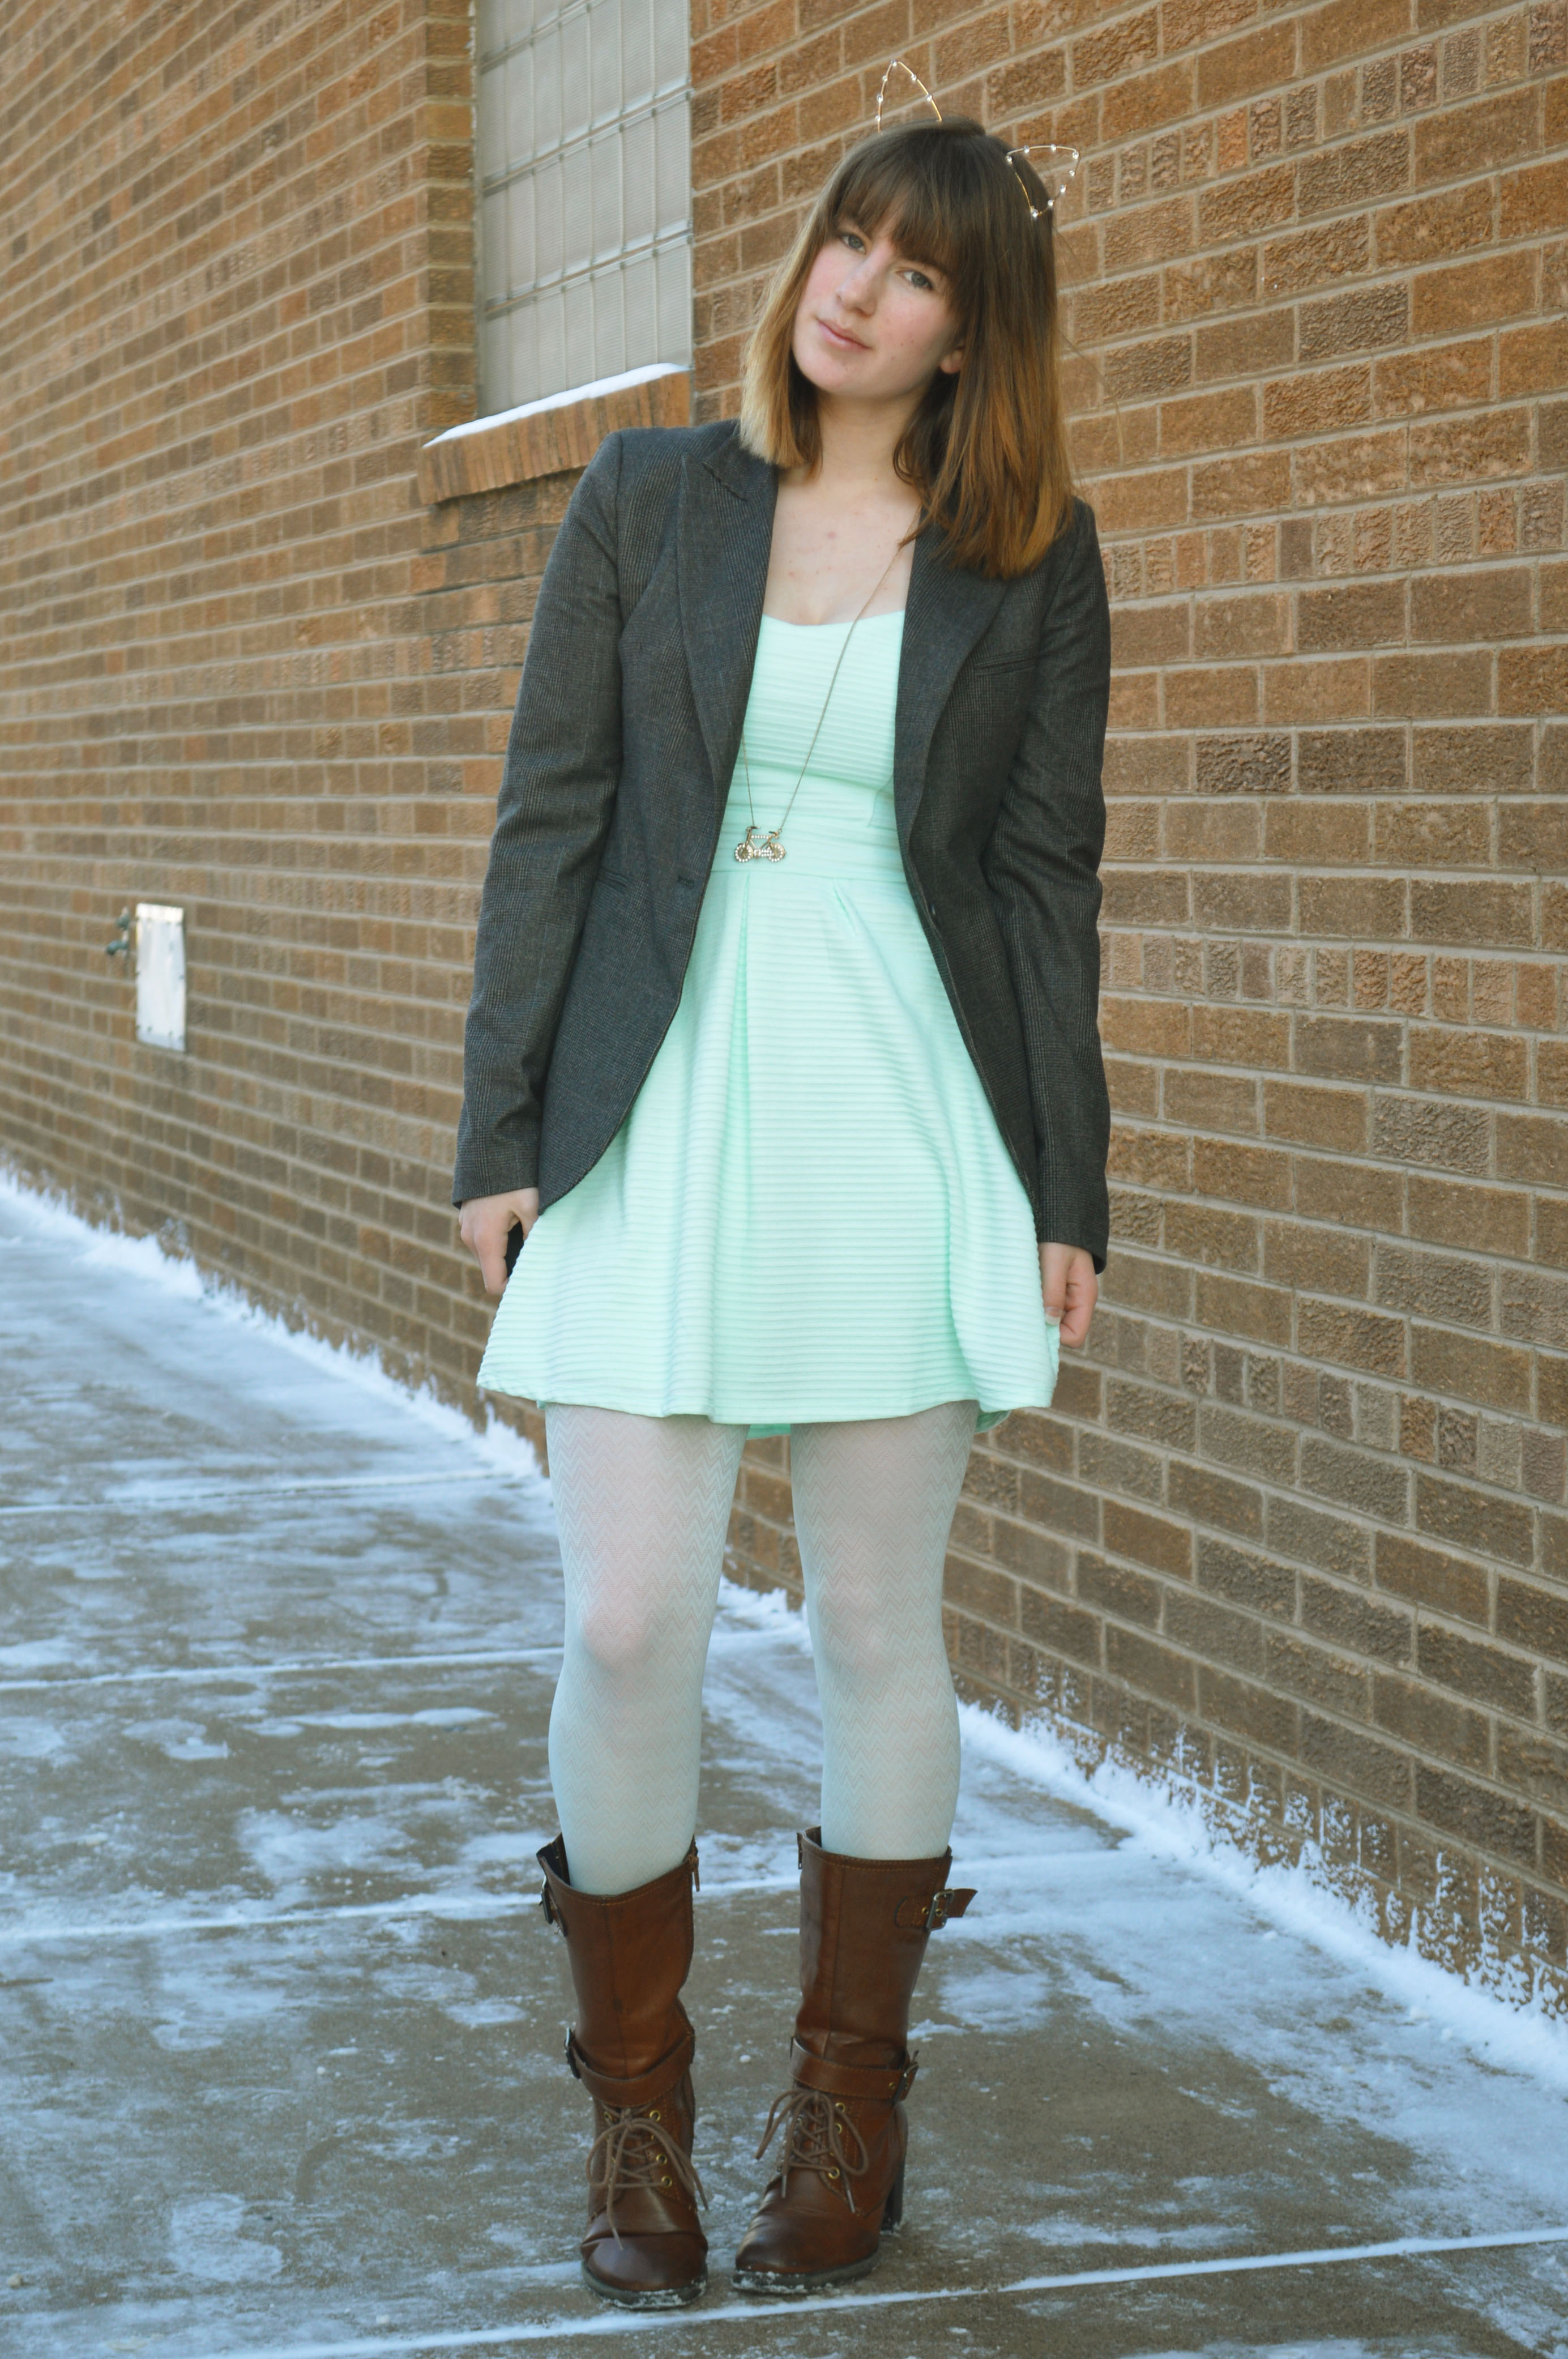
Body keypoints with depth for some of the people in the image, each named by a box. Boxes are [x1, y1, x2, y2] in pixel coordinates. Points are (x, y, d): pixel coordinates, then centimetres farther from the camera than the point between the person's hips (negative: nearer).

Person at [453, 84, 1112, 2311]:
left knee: (878, 1629, 6)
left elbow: (1050, 875, 6)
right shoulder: (649, 502, 5)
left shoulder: (1035, 559, 5)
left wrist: (1066, 1198, 3)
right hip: (662, 1120, 0)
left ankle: (851, 2108, 21)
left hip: (904, 1131, 0)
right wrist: (503, 1132, 0)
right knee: (628, 1626, -4)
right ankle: (636, 2111, 15)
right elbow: (549, 817, 5)